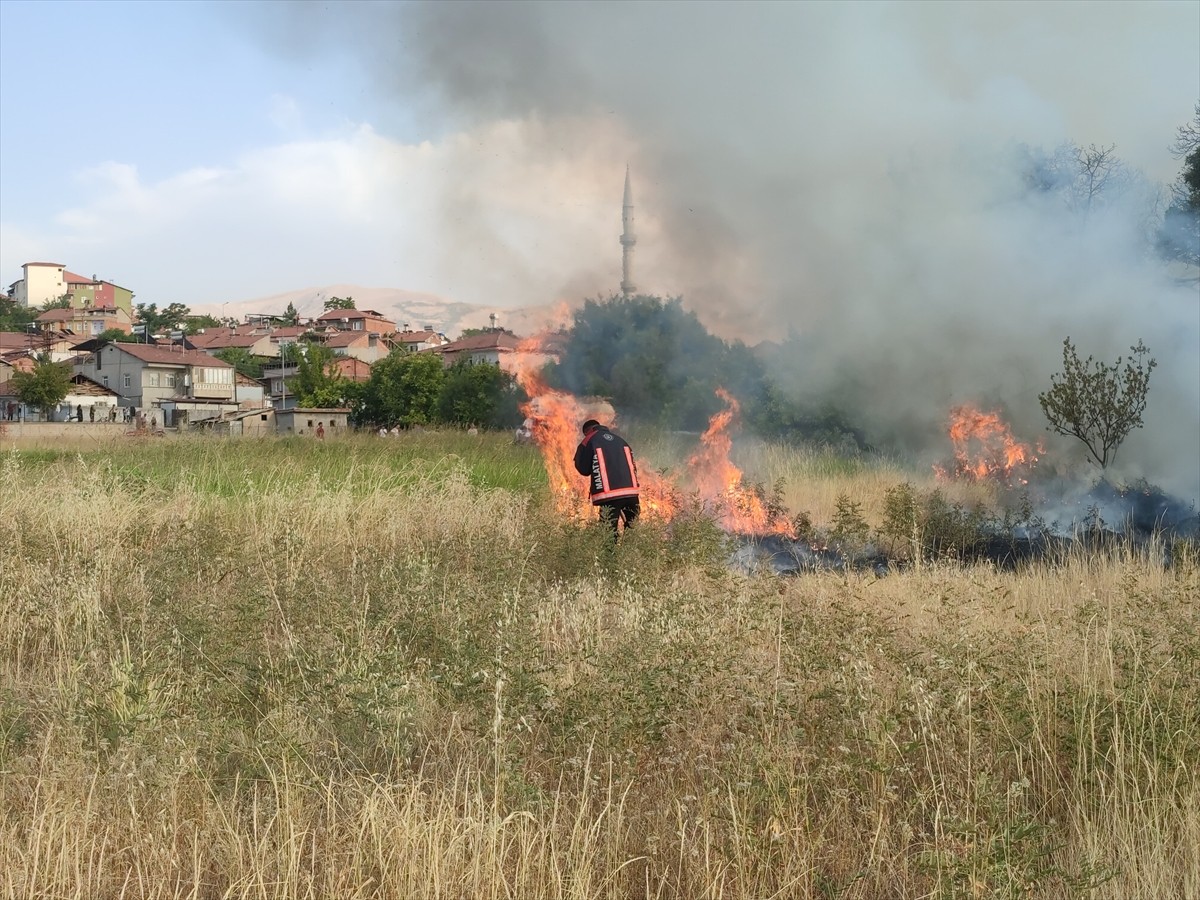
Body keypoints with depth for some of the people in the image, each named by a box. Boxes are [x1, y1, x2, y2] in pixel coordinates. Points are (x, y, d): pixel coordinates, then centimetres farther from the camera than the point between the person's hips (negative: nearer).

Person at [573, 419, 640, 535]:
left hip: (609, 495, -5)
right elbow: (632, 466, 20)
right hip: (631, 492, 5)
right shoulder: (620, 440, 20)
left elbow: (584, 470, 7)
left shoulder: (589, 441, 5)